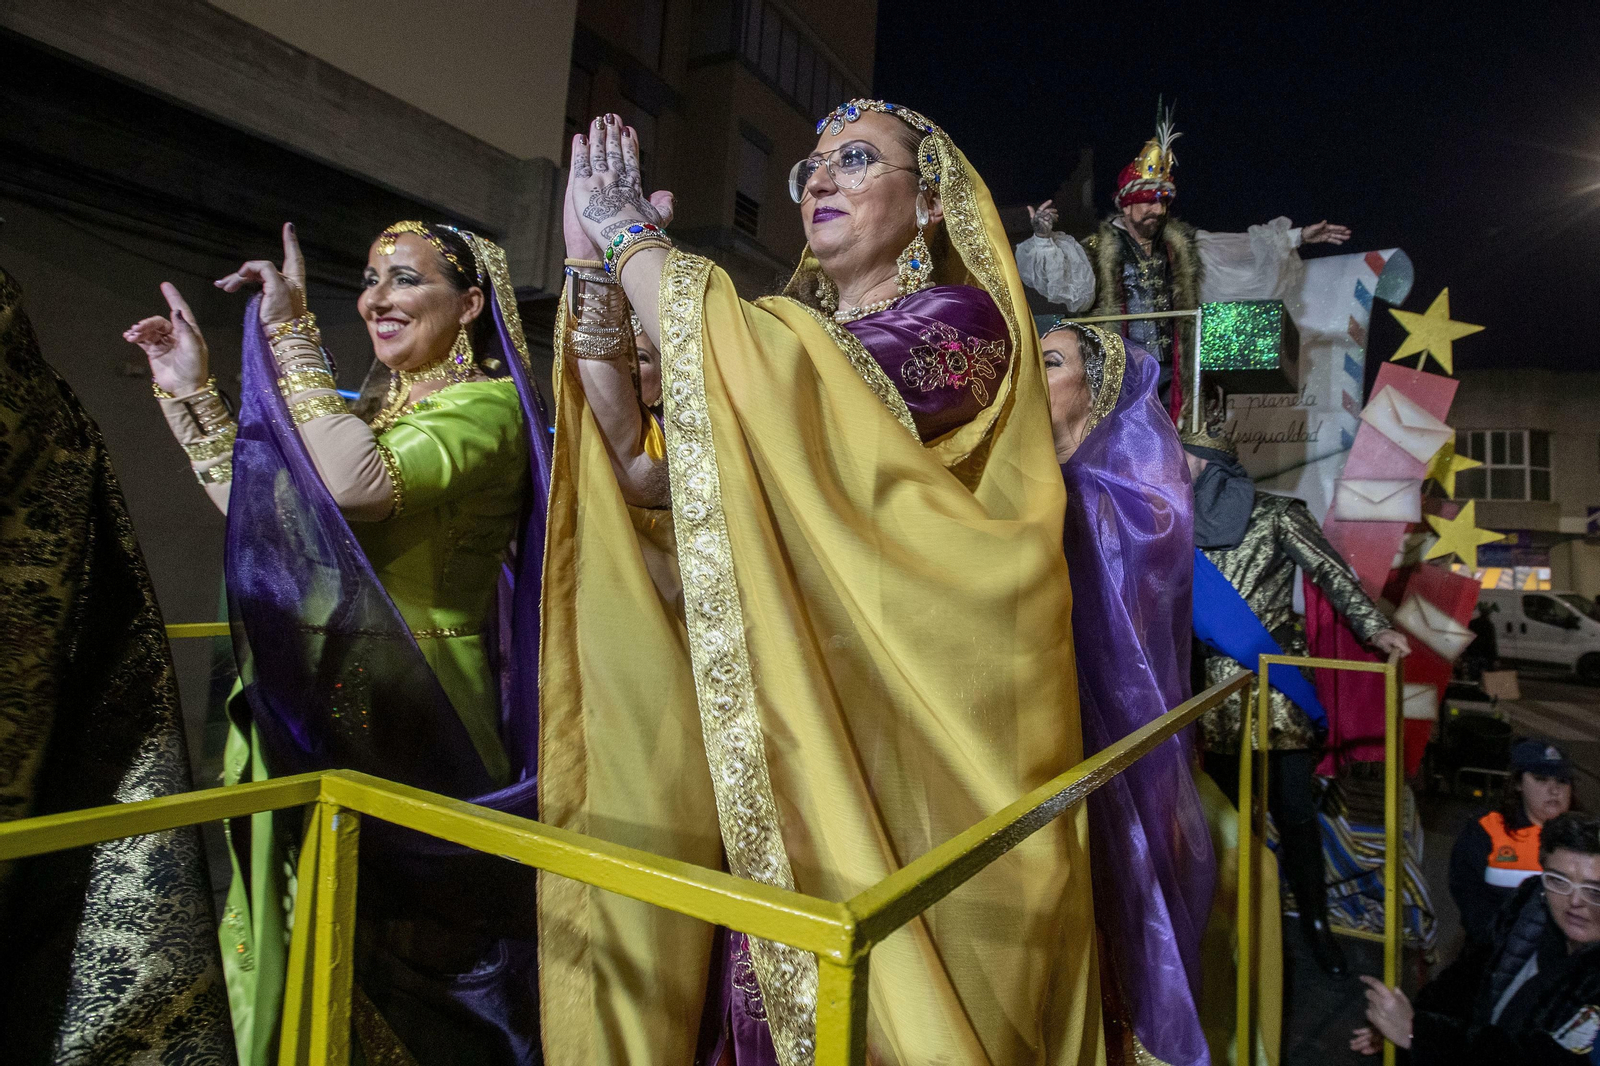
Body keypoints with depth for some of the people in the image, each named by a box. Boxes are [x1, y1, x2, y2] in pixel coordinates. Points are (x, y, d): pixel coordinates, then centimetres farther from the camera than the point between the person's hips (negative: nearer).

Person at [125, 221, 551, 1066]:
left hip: (406, 710, -8)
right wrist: (192, 394, 12)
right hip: (318, 705, 8)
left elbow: (358, 486, -27)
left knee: (383, 927, 6)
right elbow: (263, 513, 14)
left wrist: (293, 335, -18)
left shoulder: (487, 406, -10)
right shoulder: (383, 412, 15)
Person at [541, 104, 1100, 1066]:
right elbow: (645, 473, 2)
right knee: (775, 986, 13)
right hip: (781, 732, 5)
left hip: (905, 741, -5)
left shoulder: (958, 320, -4)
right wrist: (594, 276, -2)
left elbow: (760, 378, -23)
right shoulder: (795, 331, 14)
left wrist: (630, 236, -9)